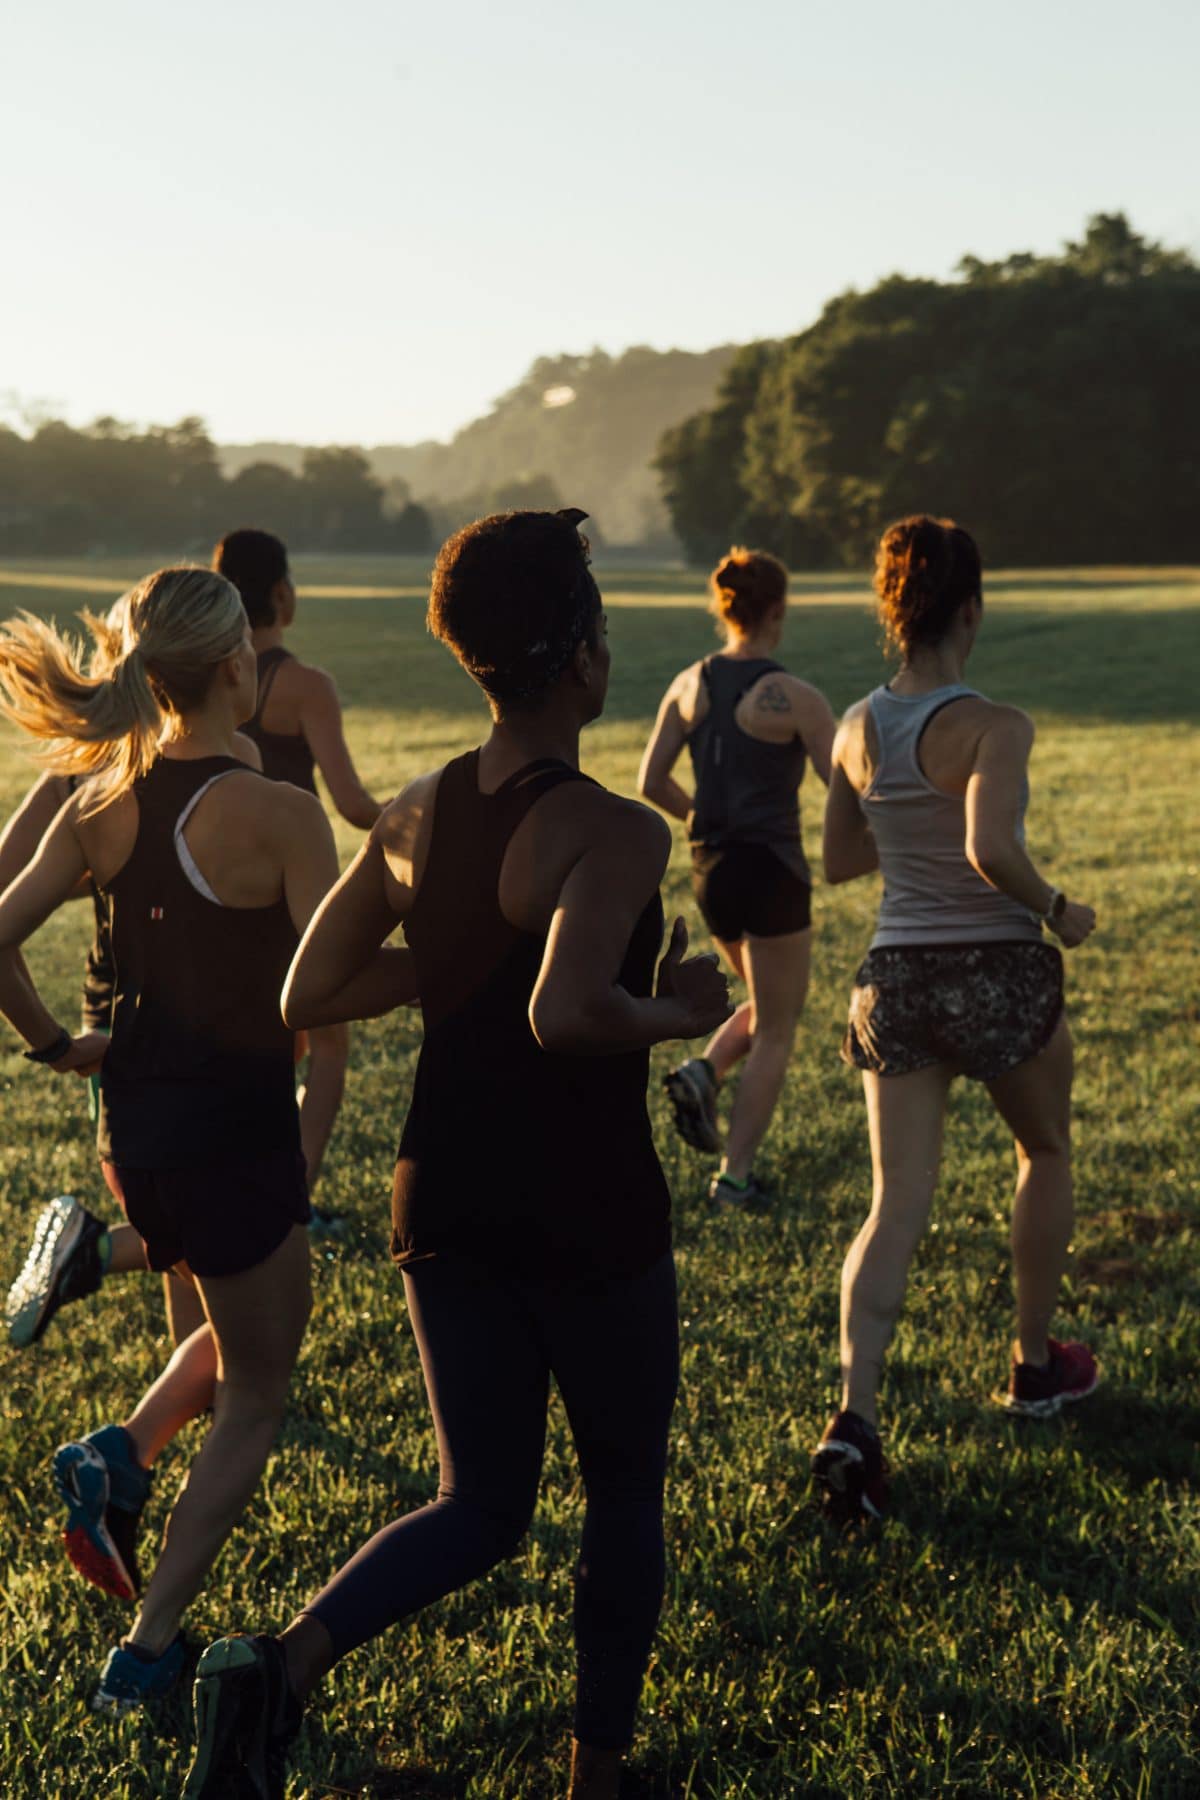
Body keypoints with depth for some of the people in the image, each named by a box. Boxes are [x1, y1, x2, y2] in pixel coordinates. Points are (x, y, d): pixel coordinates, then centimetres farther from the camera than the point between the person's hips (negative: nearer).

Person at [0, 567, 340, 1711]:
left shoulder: (102, 803, -1)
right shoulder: (278, 815, -19)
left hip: (132, 1121, 6)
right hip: (238, 1130, -6)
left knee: (244, 1326, 32)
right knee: (253, 1395, 12)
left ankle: (123, 1456, 8)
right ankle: (146, 1654, 9)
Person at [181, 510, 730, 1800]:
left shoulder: (413, 819, 1)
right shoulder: (615, 834, -19)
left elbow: (305, 997, 5)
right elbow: (564, 1014, -34)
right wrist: (676, 1014, -15)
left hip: (447, 1202, 6)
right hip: (588, 1215, -6)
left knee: (483, 1507, 14)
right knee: (626, 1490, 18)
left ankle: (285, 1663, -10)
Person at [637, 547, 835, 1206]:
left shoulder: (689, 684, 2)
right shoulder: (796, 698, -14)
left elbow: (651, 784, 5)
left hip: (710, 868, 6)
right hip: (772, 870, -6)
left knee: (769, 1009, 26)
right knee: (776, 1033, 8)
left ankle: (703, 1072, 0)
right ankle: (734, 1175, 5)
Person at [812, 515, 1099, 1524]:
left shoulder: (857, 731, 2)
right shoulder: (992, 728, -17)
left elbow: (839, 862, 13)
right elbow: (990, 848, -32)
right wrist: (1056, 906, -15)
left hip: (895, 979, 4)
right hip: (999, 973, -4)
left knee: (898, 1205, 4)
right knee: (1046, 1154, 24)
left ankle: (855, 1414, -14)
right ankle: (1036, 1363, 35)